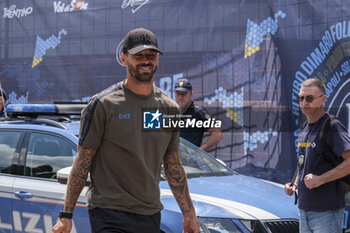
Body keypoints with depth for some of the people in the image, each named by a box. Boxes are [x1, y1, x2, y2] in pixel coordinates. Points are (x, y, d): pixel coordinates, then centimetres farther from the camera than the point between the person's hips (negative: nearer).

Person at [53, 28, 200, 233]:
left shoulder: (169, 109, 10)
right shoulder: (103, 104, -5)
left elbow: (173, 166, 17)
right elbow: (82, 162, -4)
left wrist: (189, 212, 14)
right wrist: (66, 215, -6)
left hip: (150, 216, 5)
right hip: (109, 215, -5)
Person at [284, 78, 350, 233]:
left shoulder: (332, 127, -12)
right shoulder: (304, 130, 15)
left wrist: (320, 179, -23)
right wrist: (295, 185, 9)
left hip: (327, 212, -8)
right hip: (304, 209, 8)